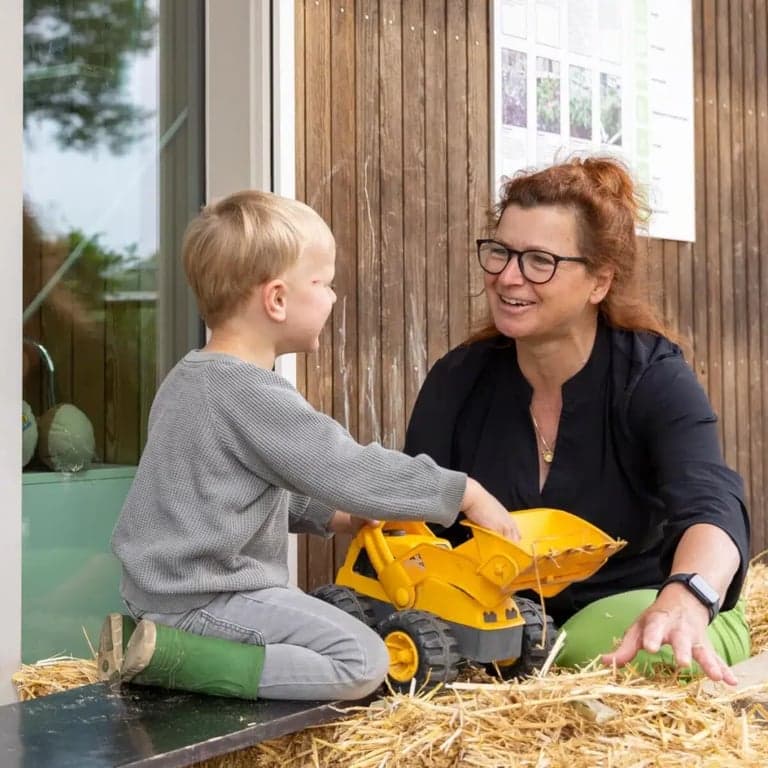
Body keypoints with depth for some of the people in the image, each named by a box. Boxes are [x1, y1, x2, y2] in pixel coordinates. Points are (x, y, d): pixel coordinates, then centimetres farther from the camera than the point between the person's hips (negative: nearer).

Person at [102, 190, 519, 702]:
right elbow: (353, 471, -20)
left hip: (164, 585, 10)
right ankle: (172, 658, -13)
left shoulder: (193, 377, 12)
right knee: (364, 661, -14)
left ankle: (149, 638, 10)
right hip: (205, 597, -10)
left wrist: (328, 515, 16)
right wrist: (464, 493, -11)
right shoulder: (254, 395, -20)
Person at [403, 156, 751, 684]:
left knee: (609, 655, -36)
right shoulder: (458, 381, -4)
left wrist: (685, 602, -58)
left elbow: (710, 505, -34)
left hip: (640, 603, -3)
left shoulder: (654, 378, -16)